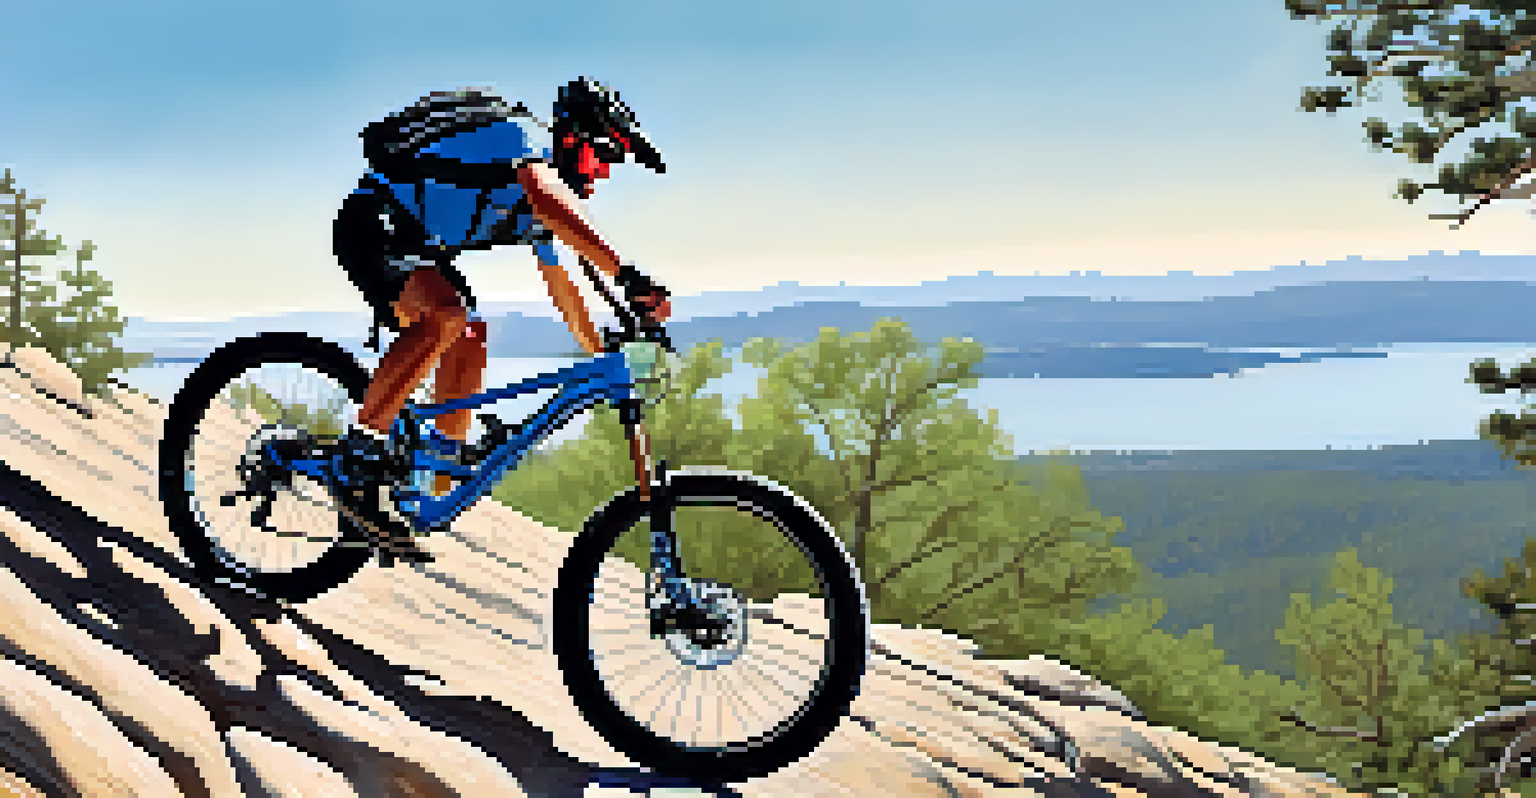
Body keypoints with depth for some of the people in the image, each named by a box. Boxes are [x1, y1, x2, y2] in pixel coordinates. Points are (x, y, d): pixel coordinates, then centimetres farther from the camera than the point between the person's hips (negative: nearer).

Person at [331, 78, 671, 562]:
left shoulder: (533, 209, 14)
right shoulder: (525, 136, -17)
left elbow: (559, 284, 22)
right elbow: (553, 206, -38)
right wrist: (628, 276, -47)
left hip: (417, 247, 11)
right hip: (371, 226, -11)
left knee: (471, 339, 1)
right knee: (446, 313, -32)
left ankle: (434, 495, 4)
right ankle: (363, 442, -26)